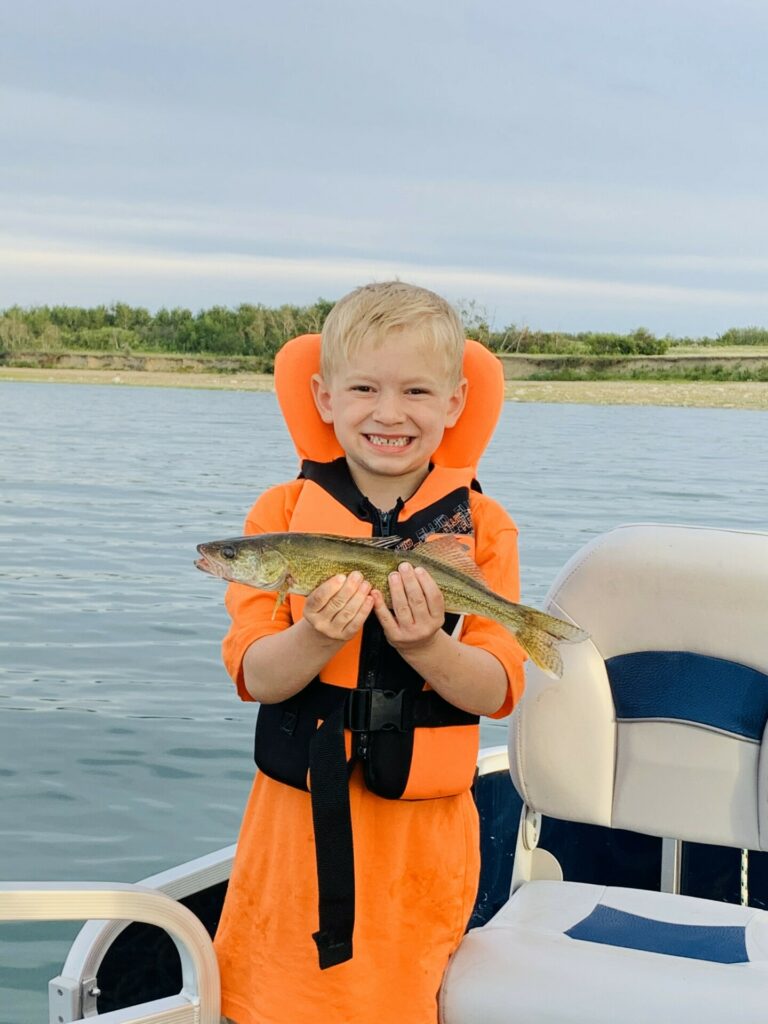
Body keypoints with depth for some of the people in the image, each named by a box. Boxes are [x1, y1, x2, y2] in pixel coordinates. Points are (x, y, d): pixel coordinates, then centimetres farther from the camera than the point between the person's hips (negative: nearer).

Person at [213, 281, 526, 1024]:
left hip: (423, 826, 0)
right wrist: (318, 637, -27)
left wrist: (427, 646, -27)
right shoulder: (283, 512, -2)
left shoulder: (482, 528, -2)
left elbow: (498, 692, -8)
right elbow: (253, 676, -7)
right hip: (301, 812, 1)